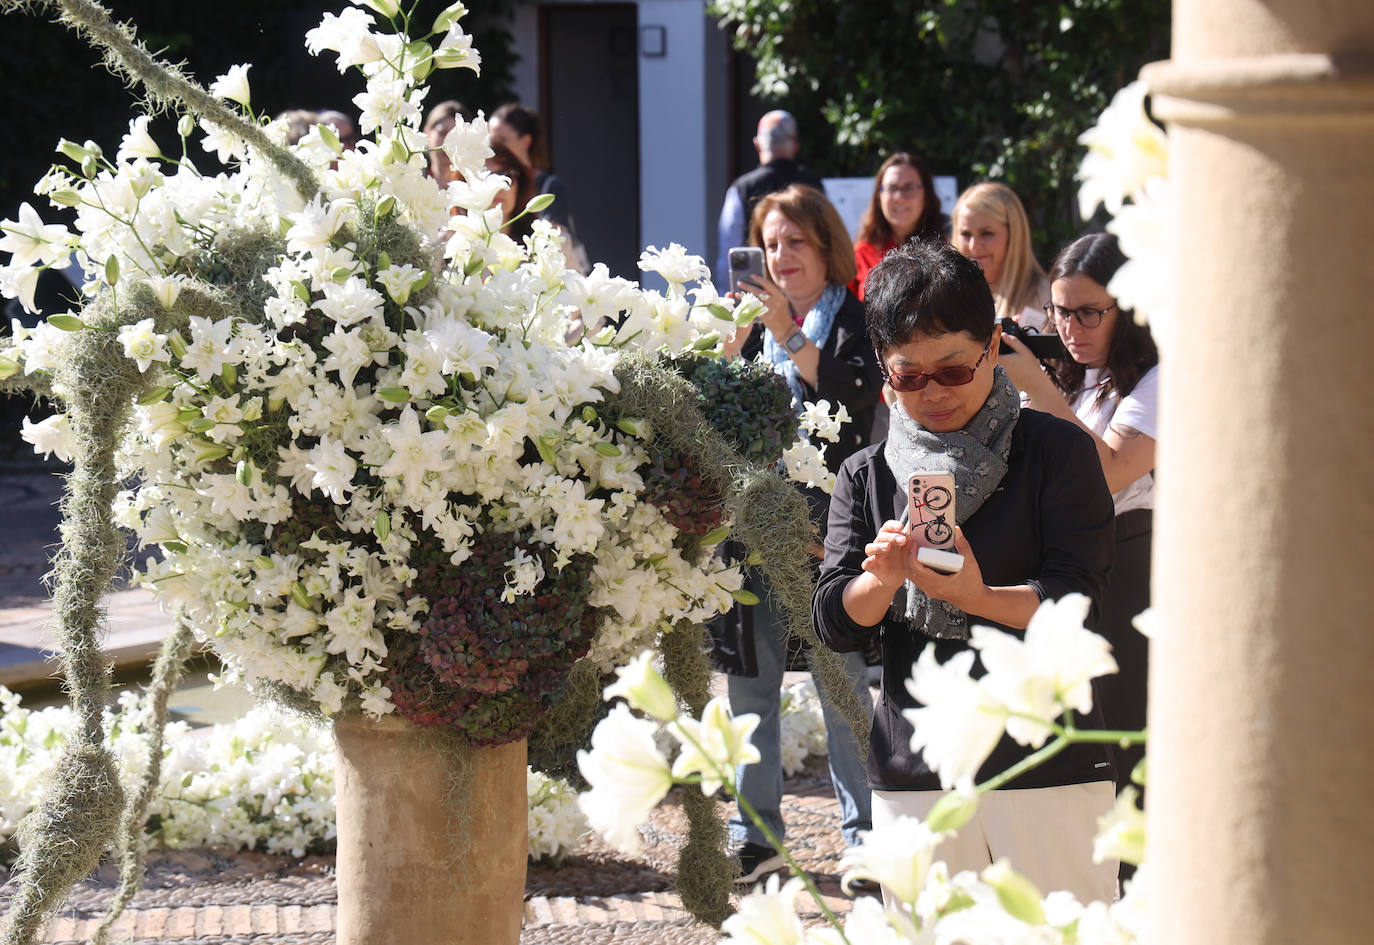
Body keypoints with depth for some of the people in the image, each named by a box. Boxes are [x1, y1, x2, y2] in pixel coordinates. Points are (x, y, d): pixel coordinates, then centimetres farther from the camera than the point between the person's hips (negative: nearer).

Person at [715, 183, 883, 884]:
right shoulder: (756, 319, 16)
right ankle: (755, 834, 14)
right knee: (750, 683, 6)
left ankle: (864, 834, 4)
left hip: (827, 526, -4)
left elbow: (856, 392, -16)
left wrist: (789, 334, -22)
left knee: (842, 686, -4)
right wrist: (735, 335, -9)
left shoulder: (855, 321, 3)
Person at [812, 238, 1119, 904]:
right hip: (912, 780, 3)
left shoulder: (1056, 451, -1)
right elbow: (834, 624, 2)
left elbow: (1075, 595, -10)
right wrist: (881, 580, -19)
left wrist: (975, 597, -28)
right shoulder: (866, 475, 9)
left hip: (1048, 773, -3)